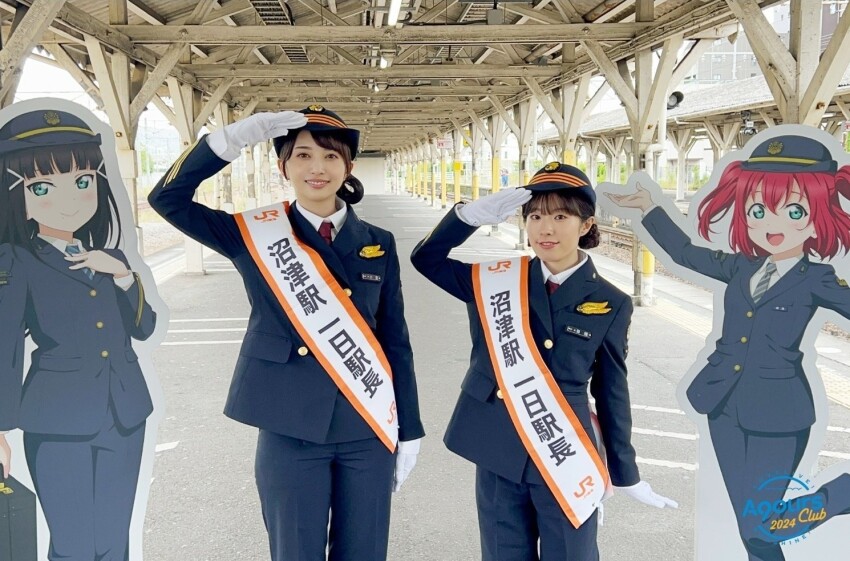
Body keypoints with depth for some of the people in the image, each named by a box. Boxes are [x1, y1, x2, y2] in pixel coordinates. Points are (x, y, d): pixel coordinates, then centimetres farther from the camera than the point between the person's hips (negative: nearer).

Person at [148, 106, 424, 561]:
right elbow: (168, 198, -10)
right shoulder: (256, 234, -1)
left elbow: (396, 343, 6)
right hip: (290, 433, -2)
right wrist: (234, 138, -18)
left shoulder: (378, 245, 4)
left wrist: (408, 431, 6)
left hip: (369, 431, 2)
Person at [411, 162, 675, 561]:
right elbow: (427, 258, 2)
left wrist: (626, 474, 8)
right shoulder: (497, 280, 1)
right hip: (497, 456, 2)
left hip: (566, 459, -2)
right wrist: (472, 214, -13)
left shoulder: (609, 305, -3)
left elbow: (612, 393, 3)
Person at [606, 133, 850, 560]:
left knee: (761, 525, -5)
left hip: (777, 414, -5)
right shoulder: (741, 267, 5)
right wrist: (649, 208, 21)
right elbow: (684, 252, 16)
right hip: (726, 406, 5)